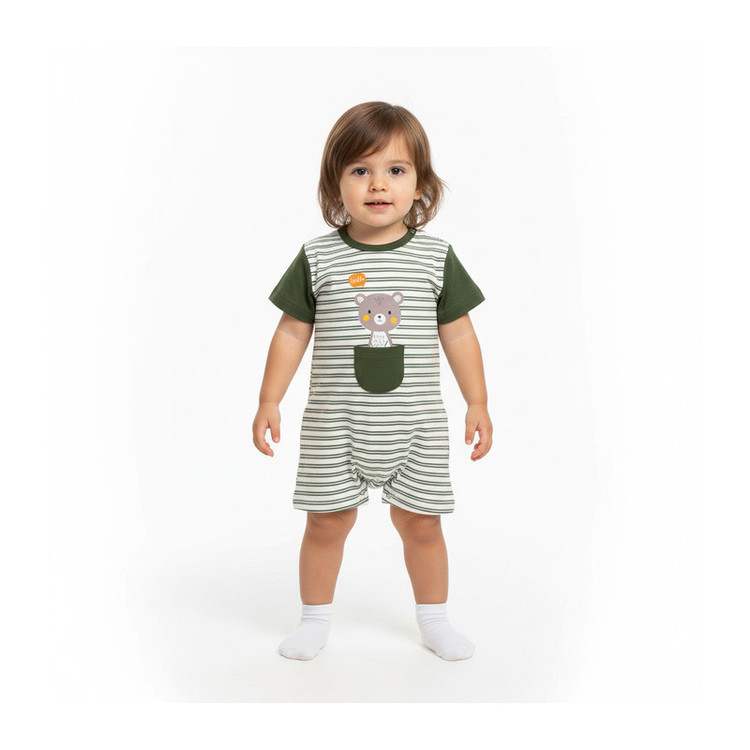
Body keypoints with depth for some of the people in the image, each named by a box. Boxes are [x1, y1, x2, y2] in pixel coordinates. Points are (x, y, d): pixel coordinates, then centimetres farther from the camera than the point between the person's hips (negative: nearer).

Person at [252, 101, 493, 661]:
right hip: (335, 421, 0)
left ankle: (434, 619, 32)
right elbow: (292, 332, 3)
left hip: (416, 423, 1)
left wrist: (478, 403, 3)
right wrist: (269, 401, 1)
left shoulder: (436, 257, -1)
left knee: (420, 522, 10)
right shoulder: (317, 257, -3)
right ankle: (316, 618, 30)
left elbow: (458, 332, 5)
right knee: (328, 522, 8)